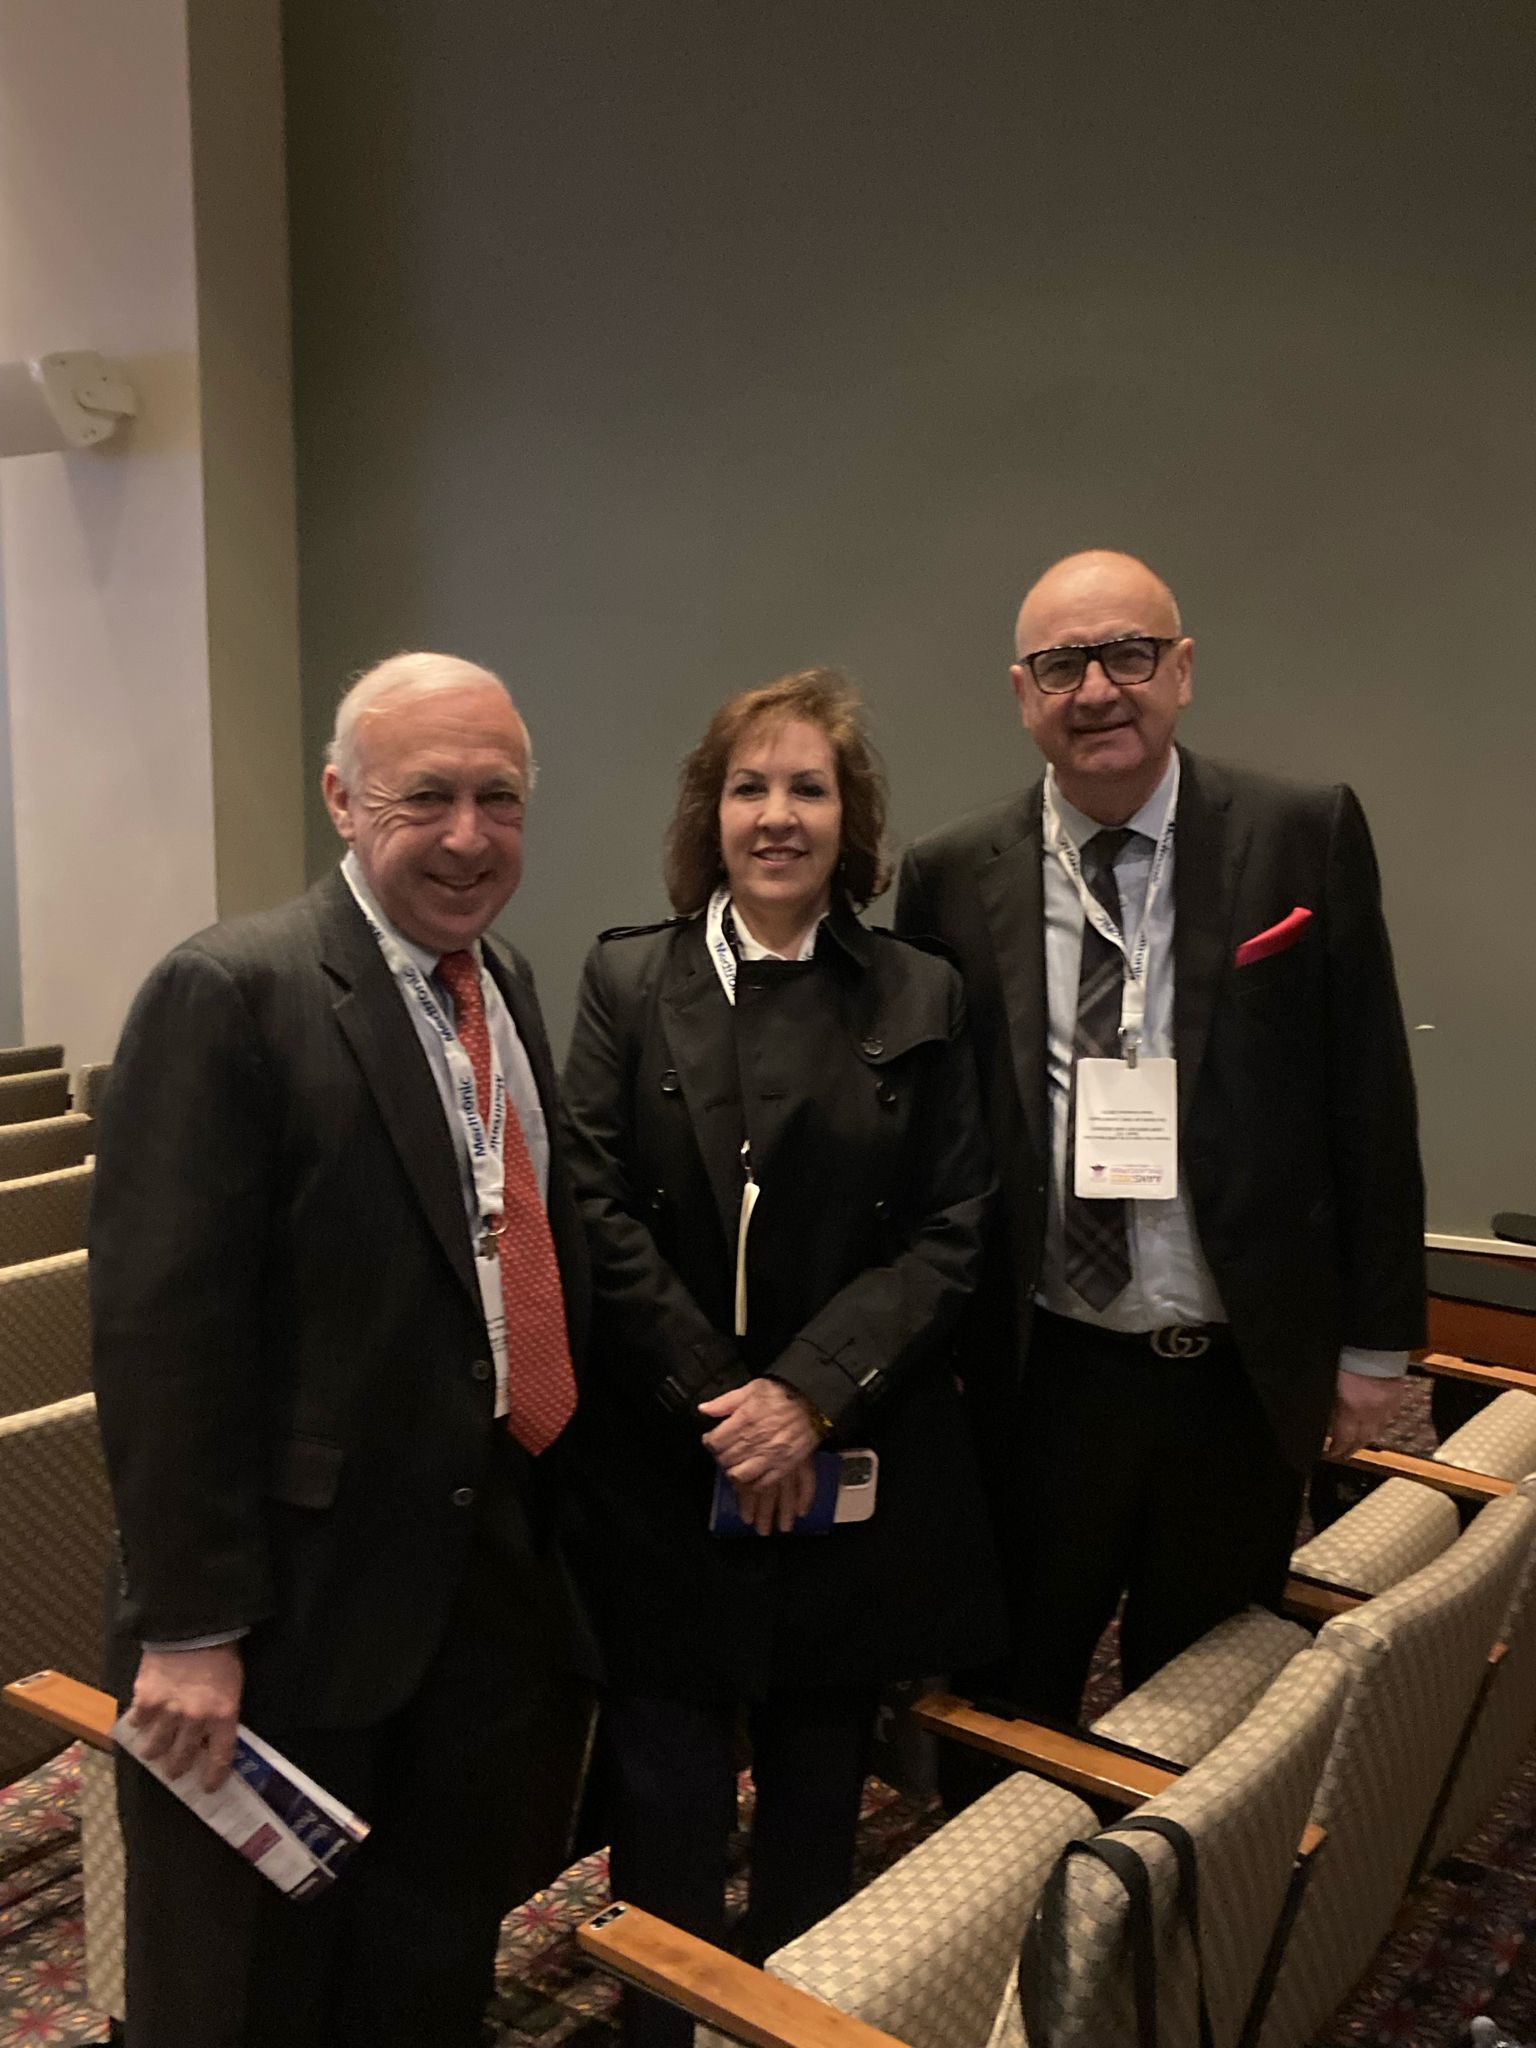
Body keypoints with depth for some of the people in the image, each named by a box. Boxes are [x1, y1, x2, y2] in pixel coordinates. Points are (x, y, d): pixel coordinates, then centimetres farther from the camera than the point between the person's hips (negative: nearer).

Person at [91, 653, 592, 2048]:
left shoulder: (508, 988, 7)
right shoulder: (229, 995, -17)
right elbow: (162, 1329, -20)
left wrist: (551, 1520, 12)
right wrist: (188, 1624, -19)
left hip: (495, 1581, 7)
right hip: (301, 1607, -6)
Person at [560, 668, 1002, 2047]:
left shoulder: (920, 998, 2)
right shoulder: (627, 980, 1)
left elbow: (952, 1233, -2)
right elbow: (601, 1215, -5)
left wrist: (809, 1391, -13)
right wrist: (718, 1402, -12)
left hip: (855, 1469, 1)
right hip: (665, 1465, -1)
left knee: (820, 1798, 14)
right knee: (668, 1798, 6)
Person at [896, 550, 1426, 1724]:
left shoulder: (1307, 838, -5)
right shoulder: (953, 877, -3)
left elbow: (1369, 1100, -2)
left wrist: (1377, 1340, 0)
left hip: (1246, 1377, 0)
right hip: (1041, 1378, 0)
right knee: (1008, 1714, 16)